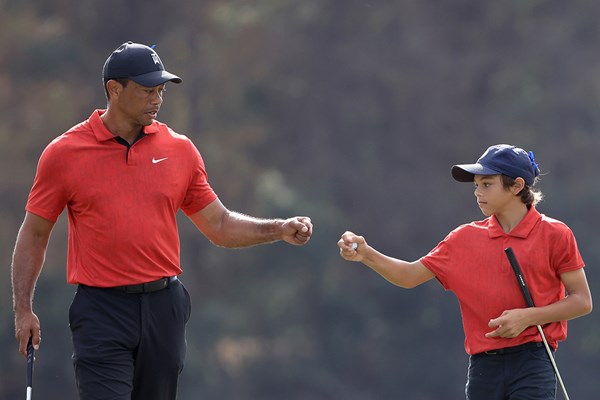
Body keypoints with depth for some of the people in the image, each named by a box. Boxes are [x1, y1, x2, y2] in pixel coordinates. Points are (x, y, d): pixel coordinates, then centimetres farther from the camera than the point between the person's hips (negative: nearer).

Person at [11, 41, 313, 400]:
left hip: (164, 309, 3)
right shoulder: (64, 154, -1)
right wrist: (23, 309, -1)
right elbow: (34, 234, 5)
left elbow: (221, 226, 14)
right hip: (101, 312, -3)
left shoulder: (179, 149, 8)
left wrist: (279, 230, 0)